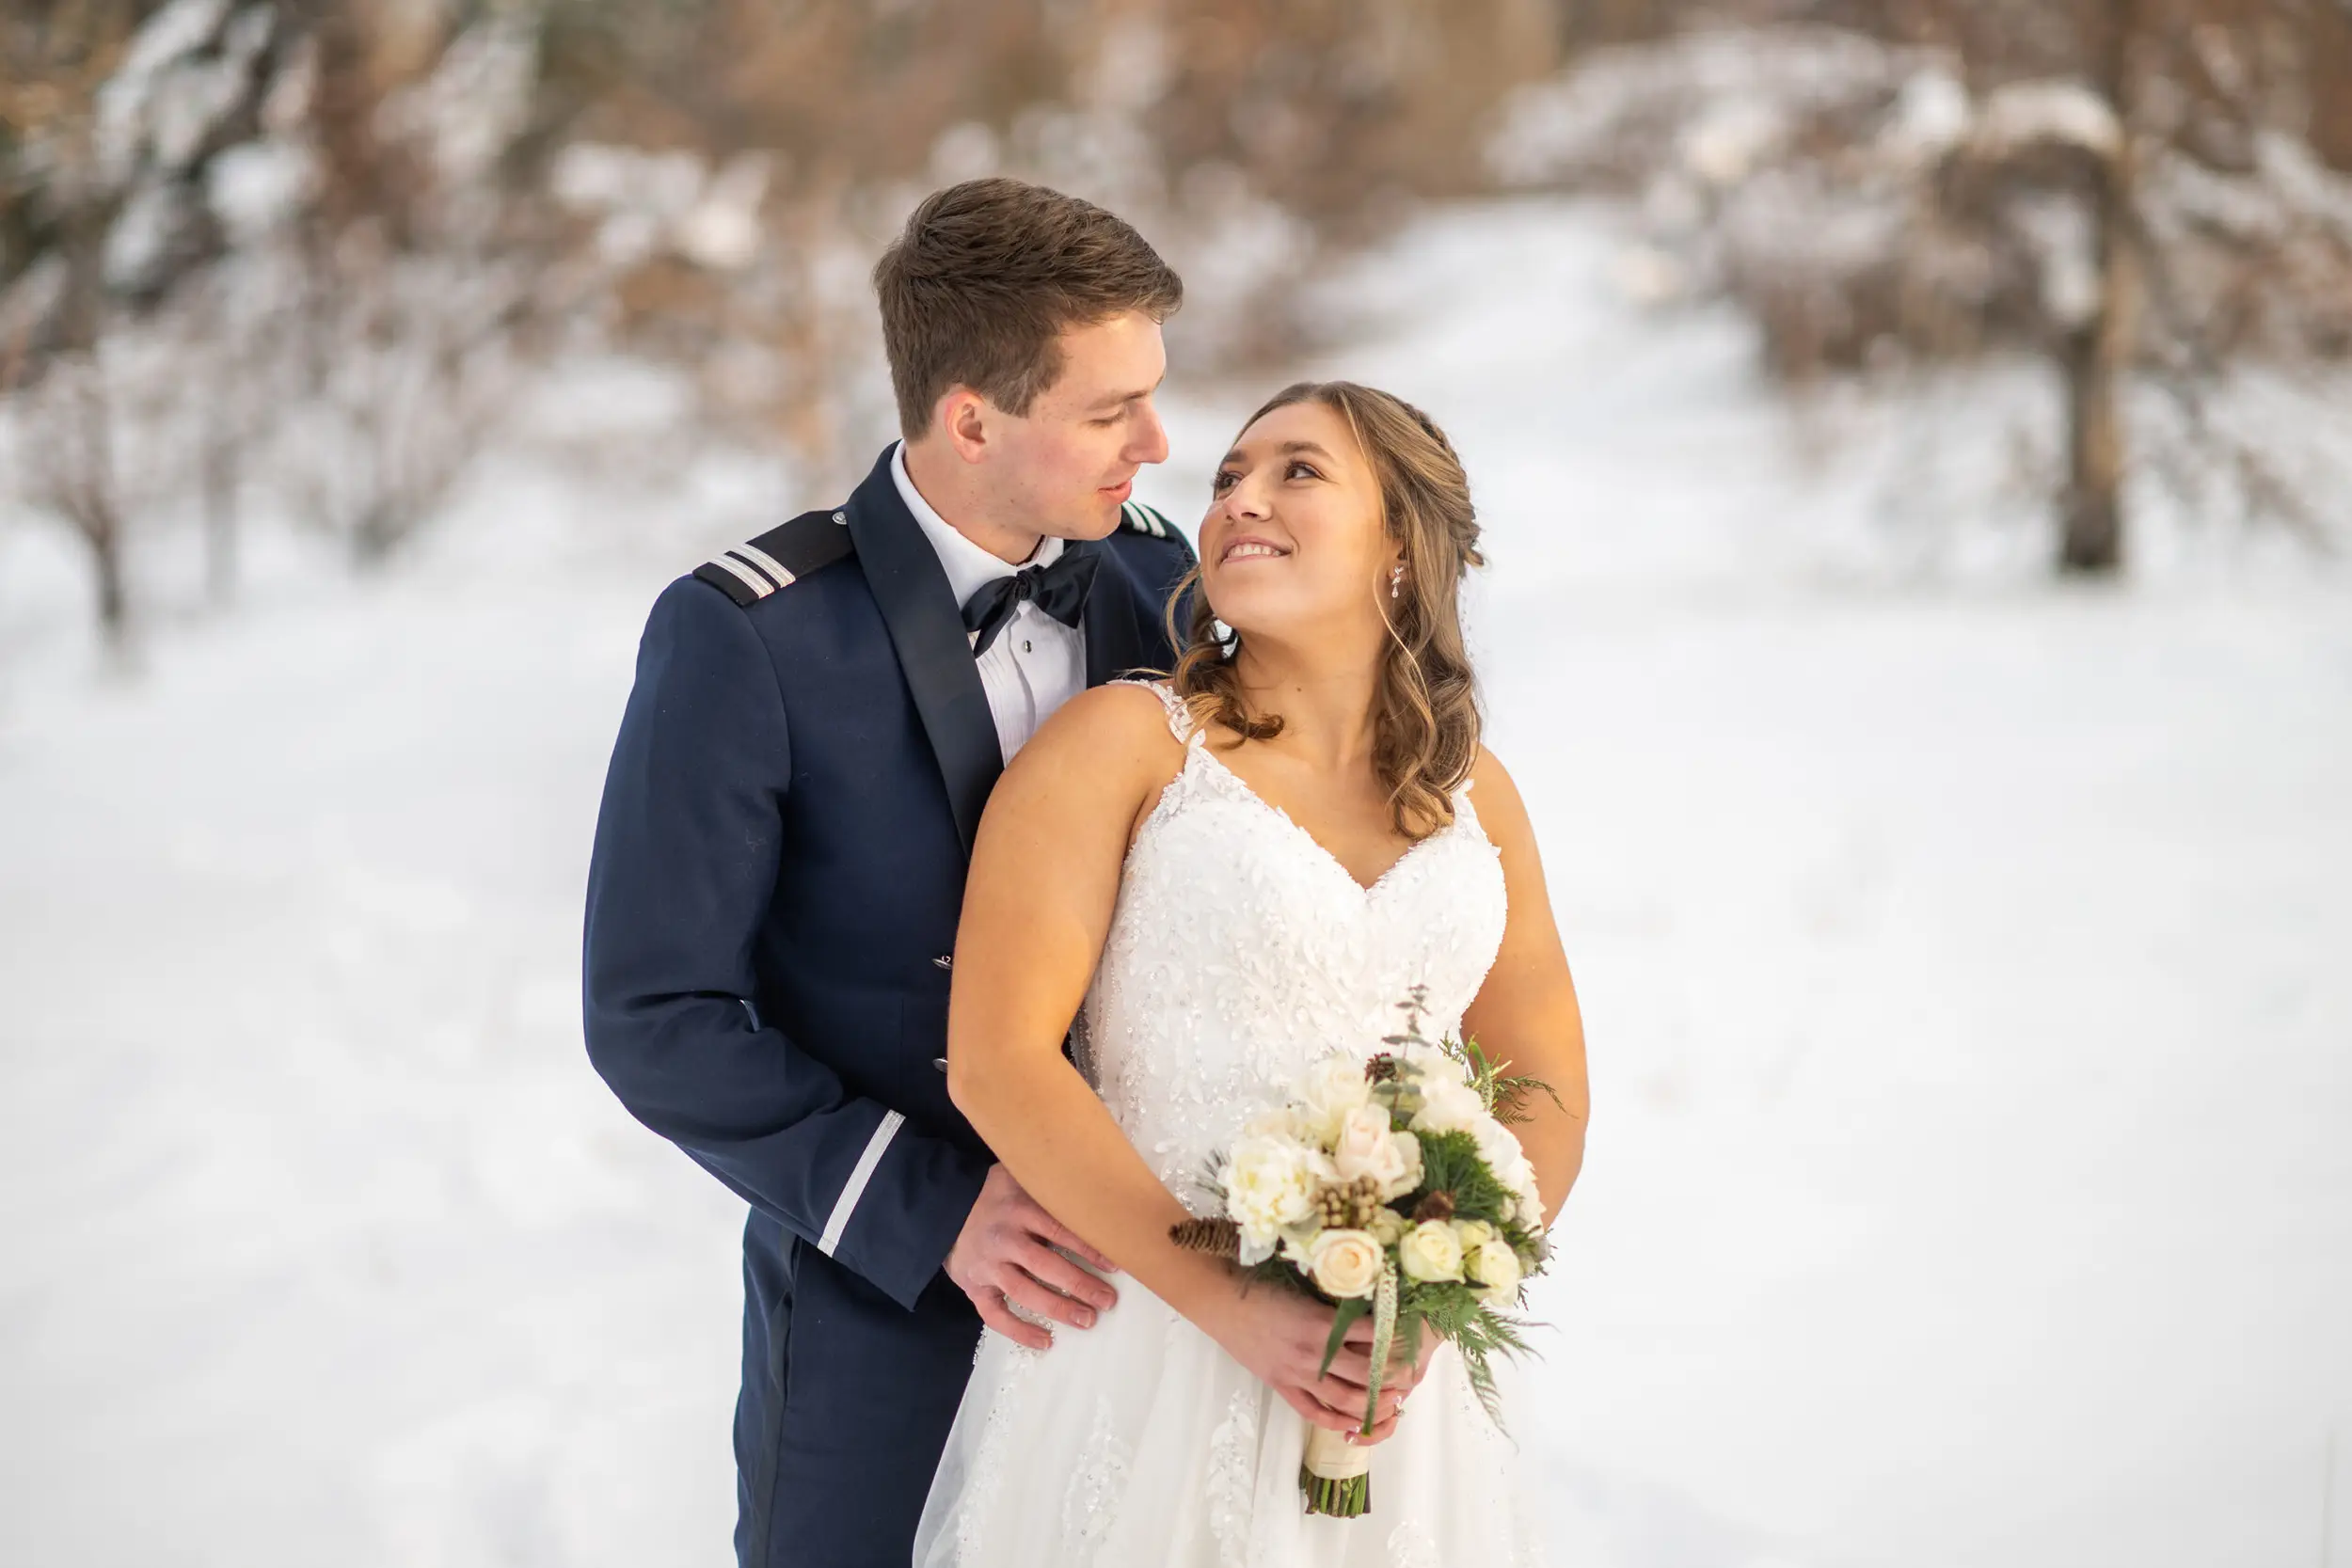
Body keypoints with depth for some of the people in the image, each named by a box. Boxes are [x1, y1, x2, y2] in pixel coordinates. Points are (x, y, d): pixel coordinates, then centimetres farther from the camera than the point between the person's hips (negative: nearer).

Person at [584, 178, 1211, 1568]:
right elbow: (657, 1018, -14)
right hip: (884, 1321, -4)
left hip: (1135, 1295, 4)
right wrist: (933, 1213, -19)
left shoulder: (1156, 579, -1)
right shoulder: (746, 640, -16)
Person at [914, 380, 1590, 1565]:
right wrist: (1237, 1309, -16)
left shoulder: (1474, 794, 9)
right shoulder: (1124, 743, -4)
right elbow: (997, 1060, -12)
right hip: (1147, 1357, -3)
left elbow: (1547, 1099, 10)